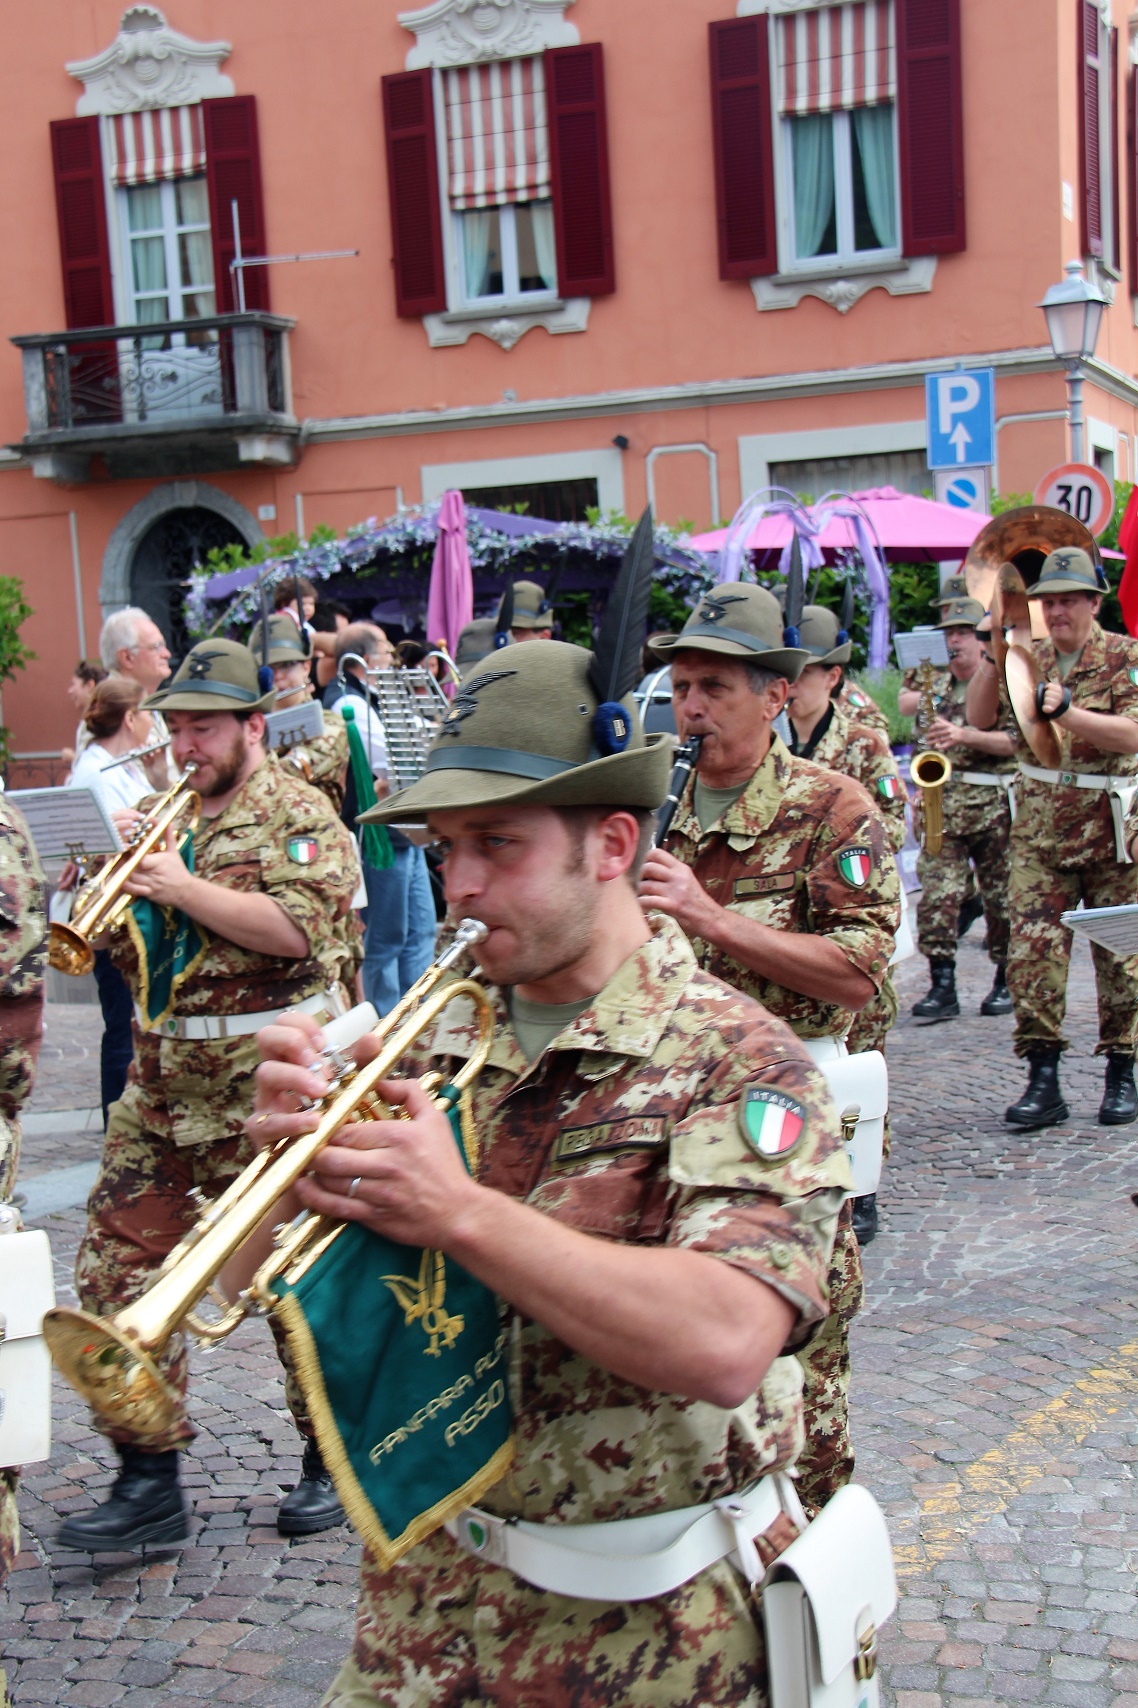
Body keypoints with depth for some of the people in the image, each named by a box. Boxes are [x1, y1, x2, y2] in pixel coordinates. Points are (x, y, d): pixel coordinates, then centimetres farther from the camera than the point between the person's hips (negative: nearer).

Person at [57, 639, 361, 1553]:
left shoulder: (297, 812, -5)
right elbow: (136, 953, 18)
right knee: (117, 1268, 3)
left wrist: (183, 887, -17)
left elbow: (297, 927, -22)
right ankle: (150, 1482, 13)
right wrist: (117, 898, -2)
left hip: (262, 1084, -7)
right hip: (160, 1081, 7)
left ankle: (334, 1460, 22)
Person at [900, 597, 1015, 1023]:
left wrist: (964, 735, -23)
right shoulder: (937, 683, 17)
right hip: (943, 804, 4)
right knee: (936, 893, -9)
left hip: (995, 805, -4)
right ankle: (942, 987, -9)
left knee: (1001, 897, 3)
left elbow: (1015, 741, -11)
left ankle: (1006, 982, 18)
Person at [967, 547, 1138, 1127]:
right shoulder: (1030, 658, 10)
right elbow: (979, 717, 2)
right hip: (1039, 829, 3)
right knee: (1031, 951, -8)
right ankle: (1042, 1080, -3)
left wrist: (1065, 711, -29)